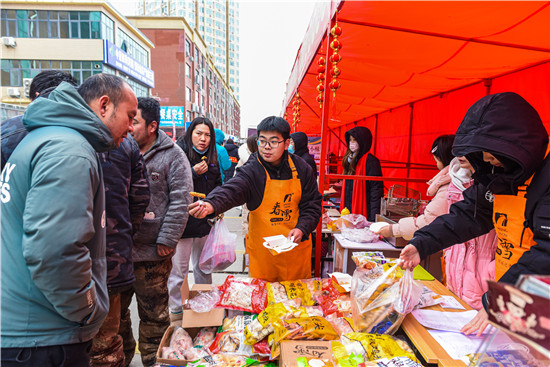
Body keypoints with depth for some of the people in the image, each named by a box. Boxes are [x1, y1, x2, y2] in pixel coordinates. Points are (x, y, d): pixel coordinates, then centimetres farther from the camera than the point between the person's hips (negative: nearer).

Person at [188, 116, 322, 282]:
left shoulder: (302, 169, -3)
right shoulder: (251, 170, -12)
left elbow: (312, 204, 2)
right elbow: (231, 190, -30)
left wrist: (301, 228, -14)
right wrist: (210, 204, -51)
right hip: (262, 249, -1)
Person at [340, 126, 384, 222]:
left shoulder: (371, 161, -12)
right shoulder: (350, 160, 13)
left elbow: (376, 190, -17)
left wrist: (373, 218, -21)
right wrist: (343, 209, 14)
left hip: (363, 213, -7)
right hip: (349, 211, 7)